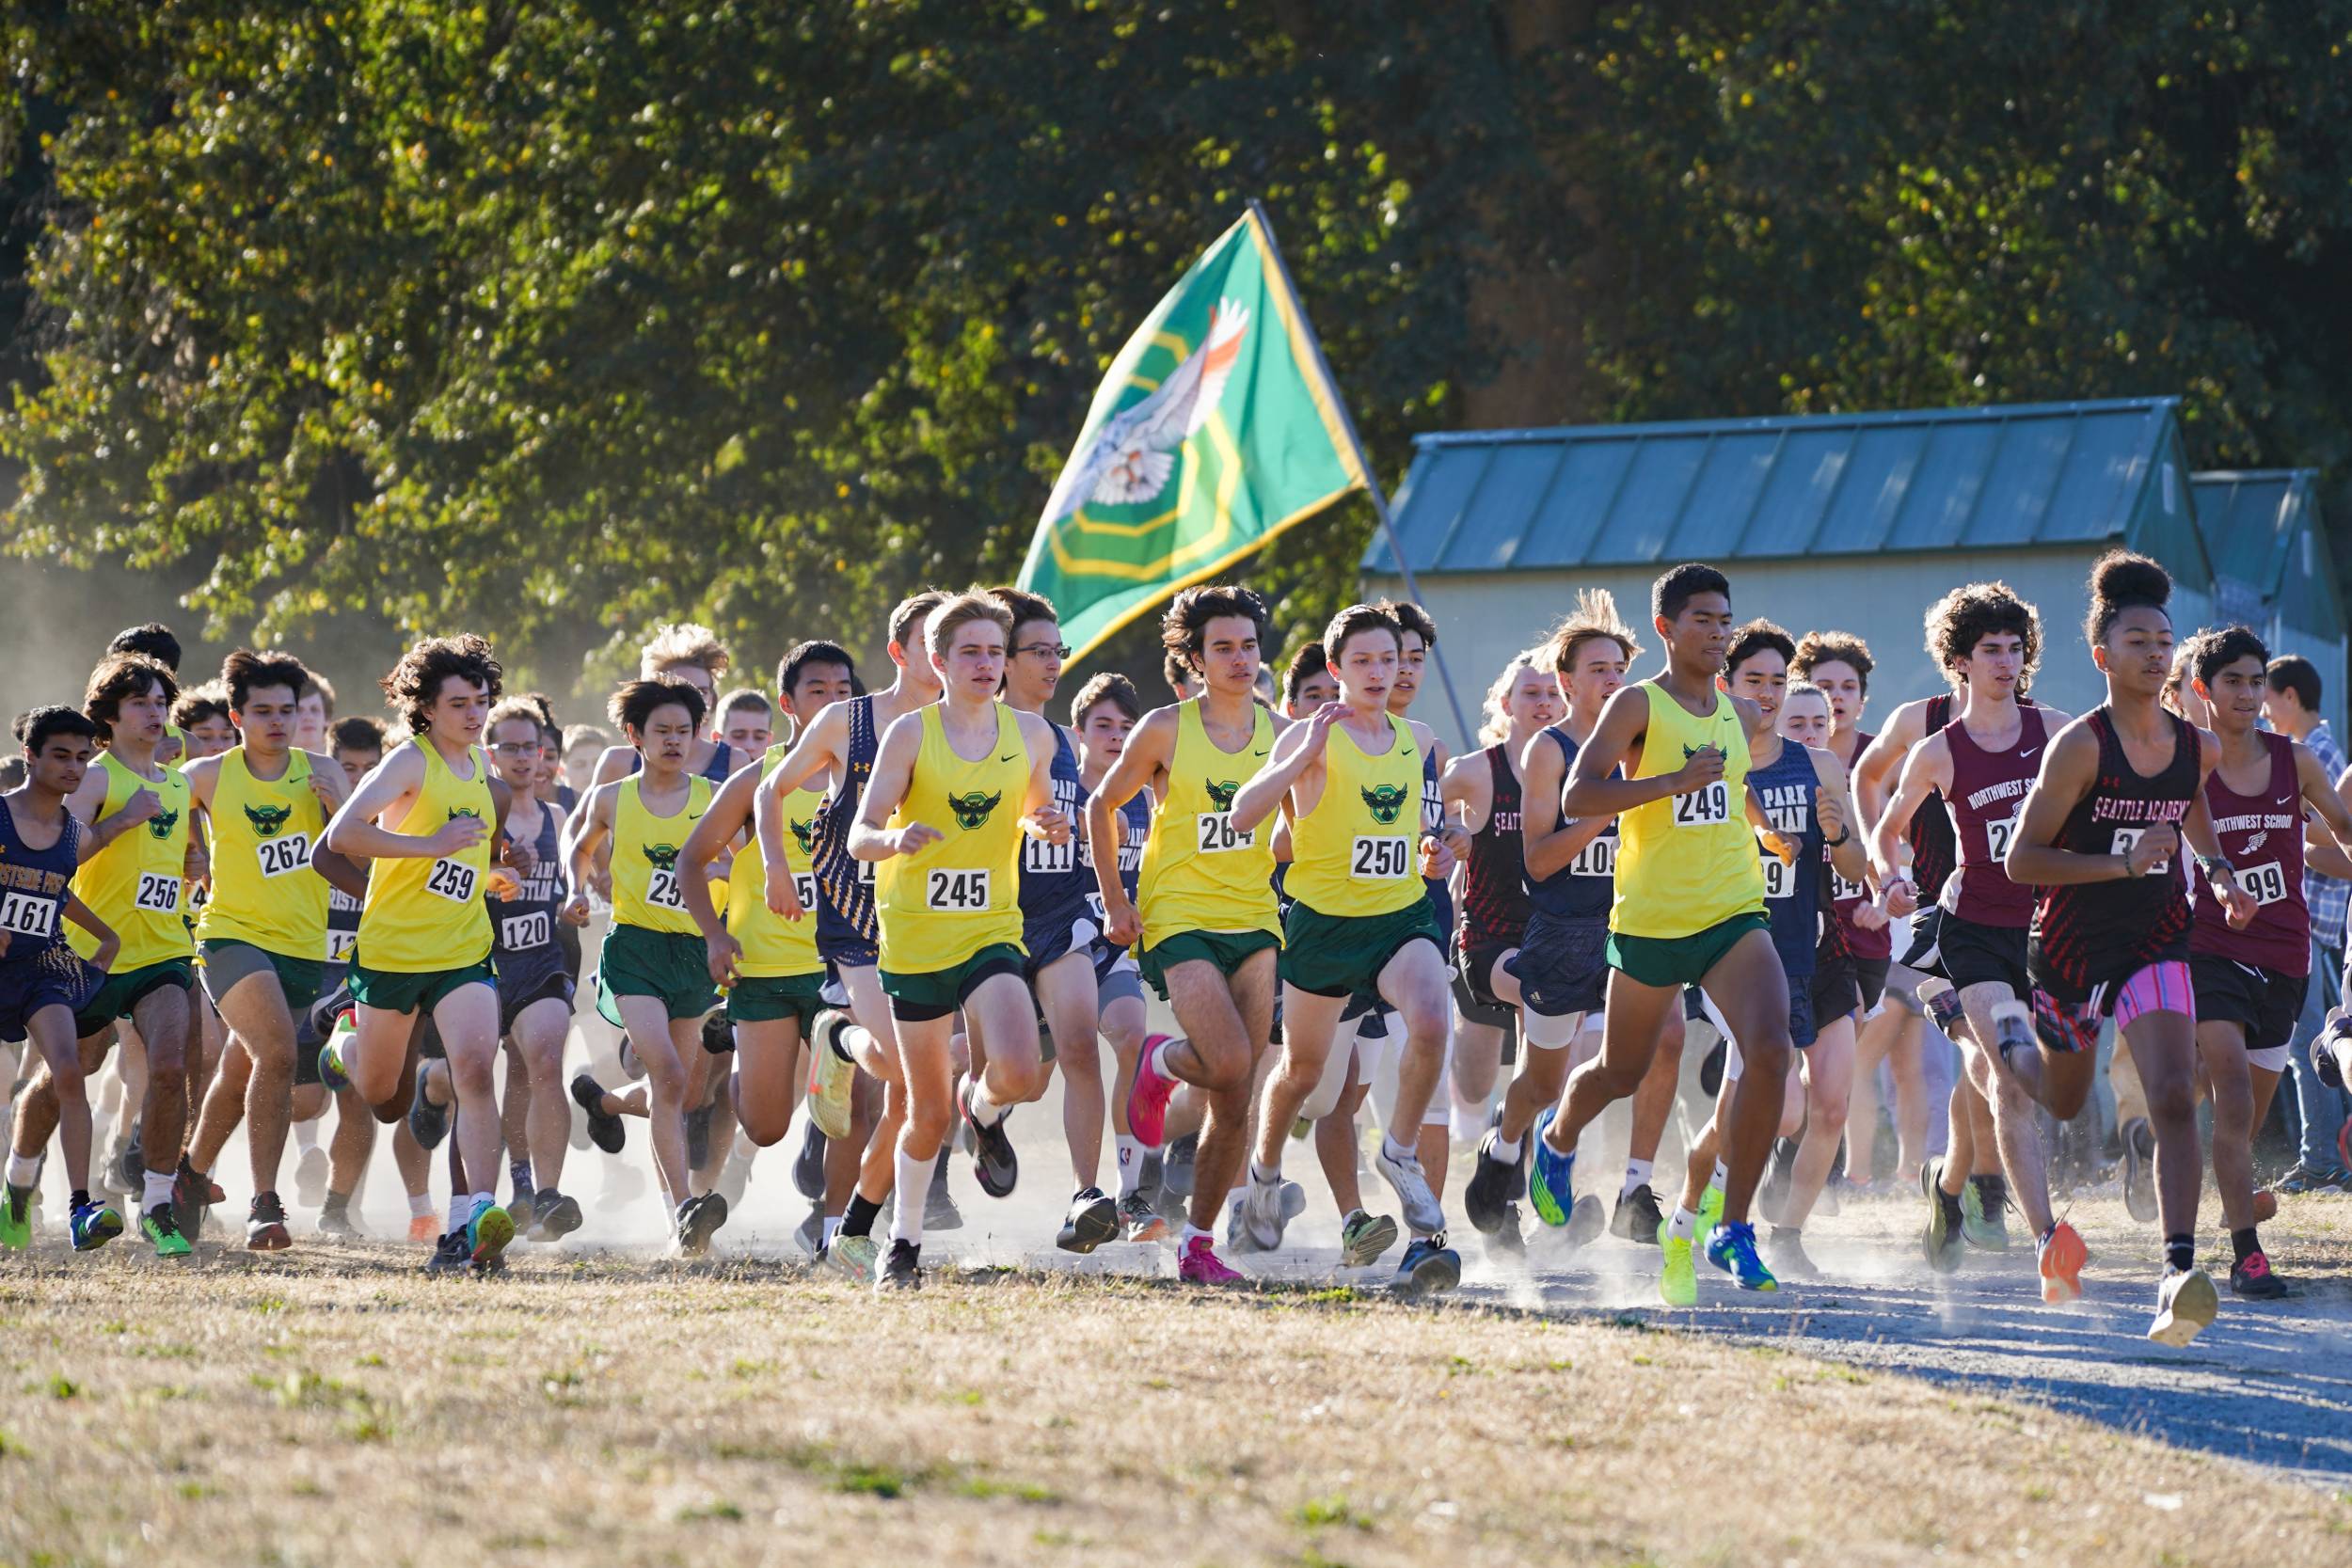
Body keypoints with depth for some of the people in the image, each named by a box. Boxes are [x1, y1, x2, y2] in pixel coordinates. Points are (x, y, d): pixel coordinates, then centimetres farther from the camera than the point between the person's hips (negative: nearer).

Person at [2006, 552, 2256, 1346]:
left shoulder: (2197, 748, 0)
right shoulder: (2079, 746, -17)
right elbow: (2021, 860, -18)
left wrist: (2216, 871, 7)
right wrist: (2121, 864, -27)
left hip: (2156, 943, 2)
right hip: (2071, 945, -2)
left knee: (2173, 1098, -19)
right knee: (2064, 1101, 21)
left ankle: (2180, 1271, -26)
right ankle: (2011, 1035, 58)